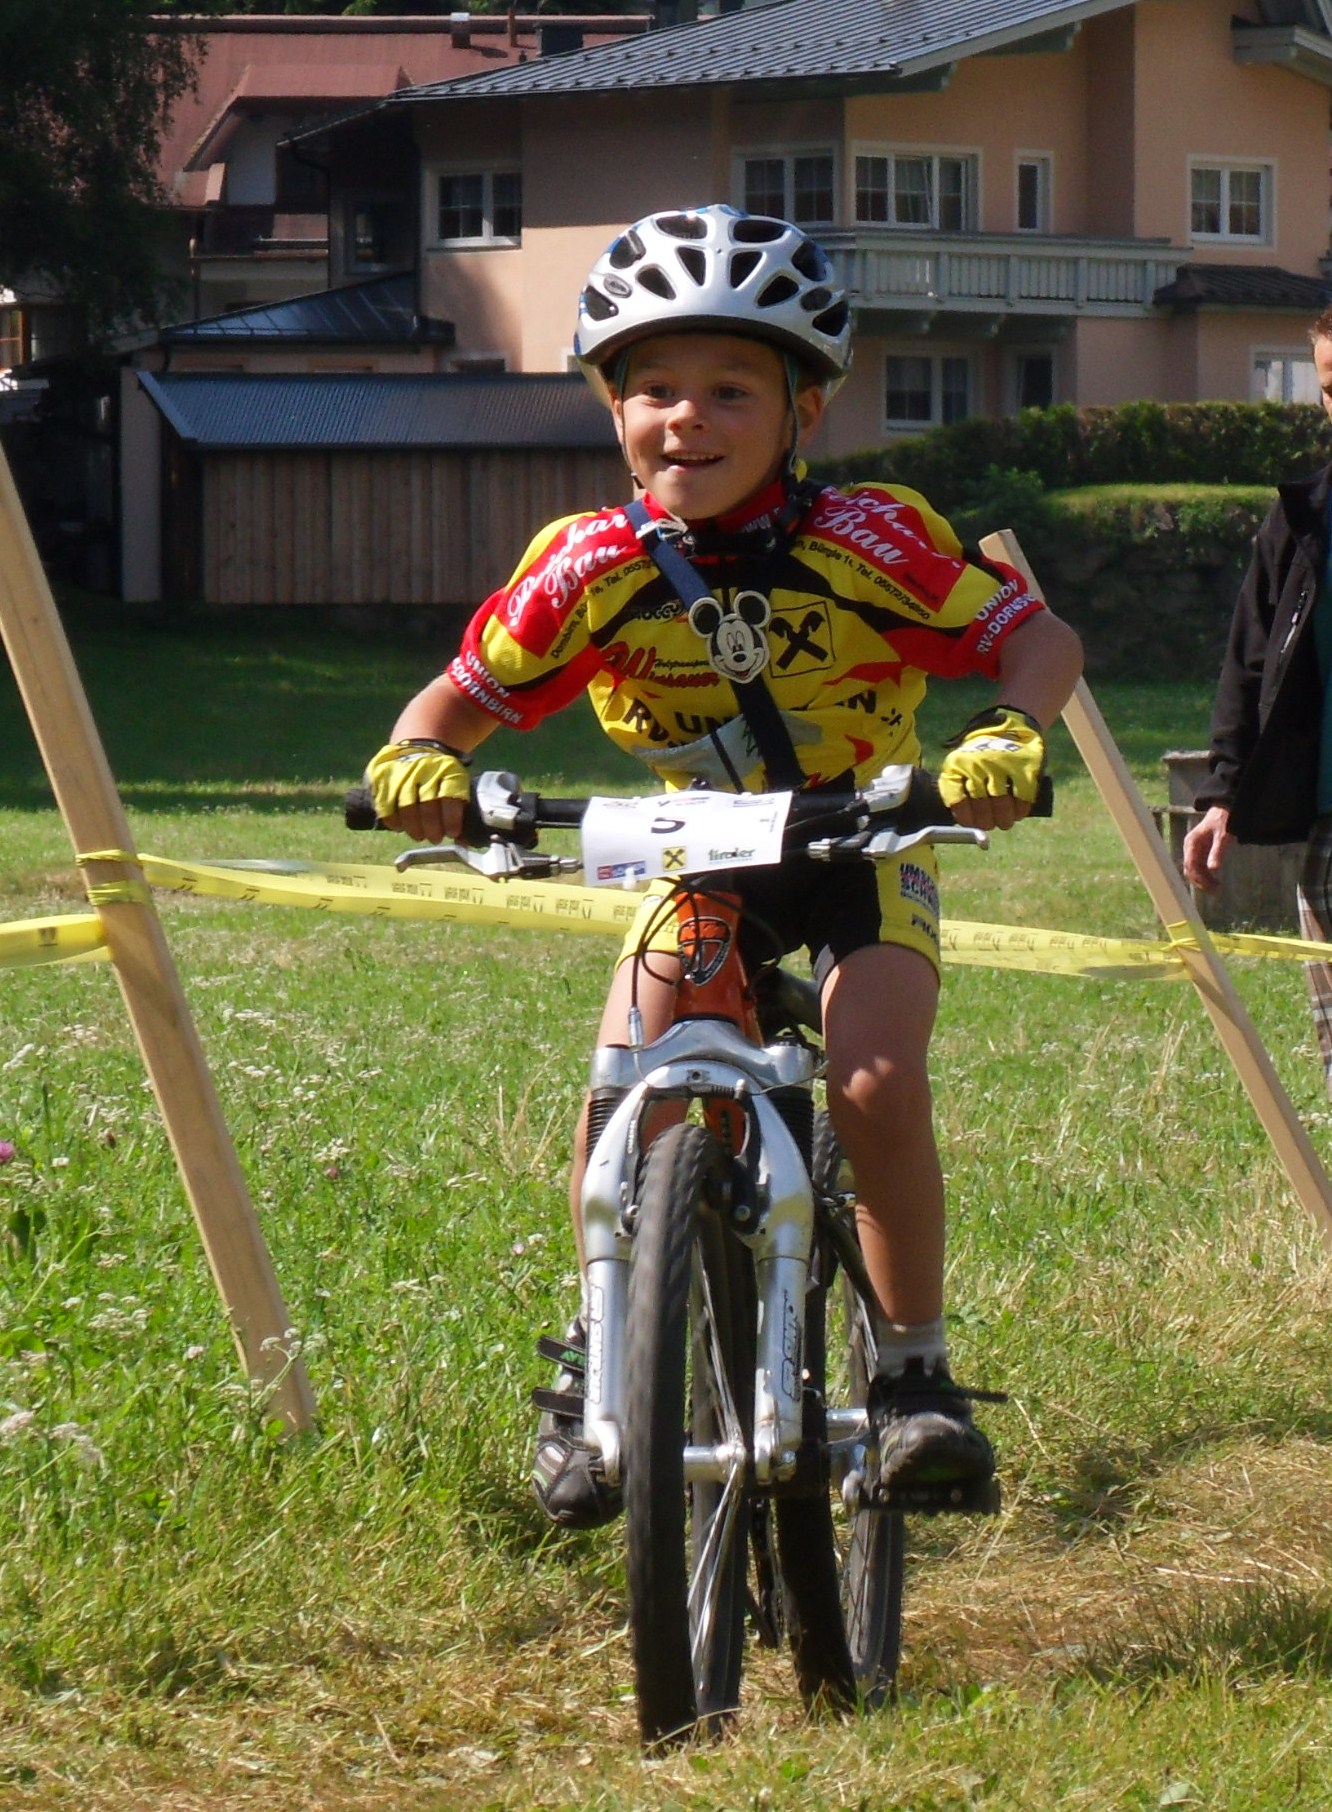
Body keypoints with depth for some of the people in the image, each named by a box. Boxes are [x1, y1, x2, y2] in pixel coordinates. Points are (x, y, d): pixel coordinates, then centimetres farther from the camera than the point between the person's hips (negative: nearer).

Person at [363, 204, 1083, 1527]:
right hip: (694, 859, 2)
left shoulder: (871, 545, -22)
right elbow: (468, 692, -8)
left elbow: (1040, 639, -17)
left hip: (861, 852, -2)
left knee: (876, 1083, -25)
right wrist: (417, 755, -31)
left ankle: (914, 1369, -7)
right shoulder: (593, 568, -17)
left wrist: (1009, 734, -39)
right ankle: (595, 1367, 1)